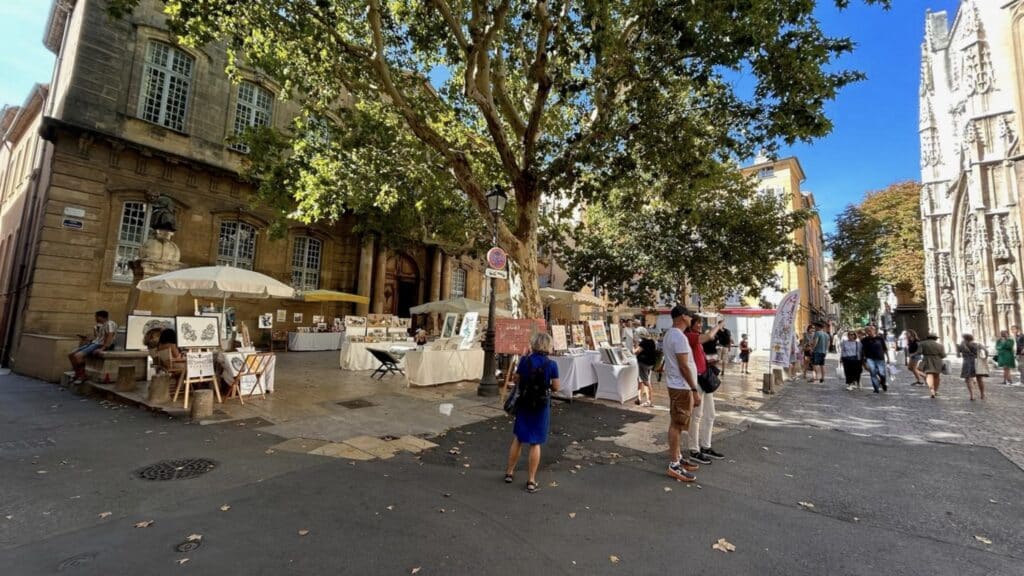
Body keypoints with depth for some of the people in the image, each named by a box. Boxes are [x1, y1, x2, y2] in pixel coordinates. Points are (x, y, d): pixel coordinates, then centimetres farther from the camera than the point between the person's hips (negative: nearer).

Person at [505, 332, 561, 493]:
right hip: (541, 406, -1)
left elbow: (515, 380, 2)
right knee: (535, 443, 11)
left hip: (524, 404, 2)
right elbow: (555, 388, -7)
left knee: (518, 438, 19)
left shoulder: (525, 360, -11)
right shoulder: (551, 364, -14)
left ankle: (509, 472, 32)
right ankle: (531, 481, 19)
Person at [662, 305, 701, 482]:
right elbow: (684, 366, -23)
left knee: (676, 424, 17)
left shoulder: (669, 334, 13)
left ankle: (677, 457, 28)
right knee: (677, 425, -4)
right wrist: (694, 390, -19)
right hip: (682, 387, -10)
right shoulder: (679, 337, -20)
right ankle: (674, 465, 3)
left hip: (675, 385, 10)